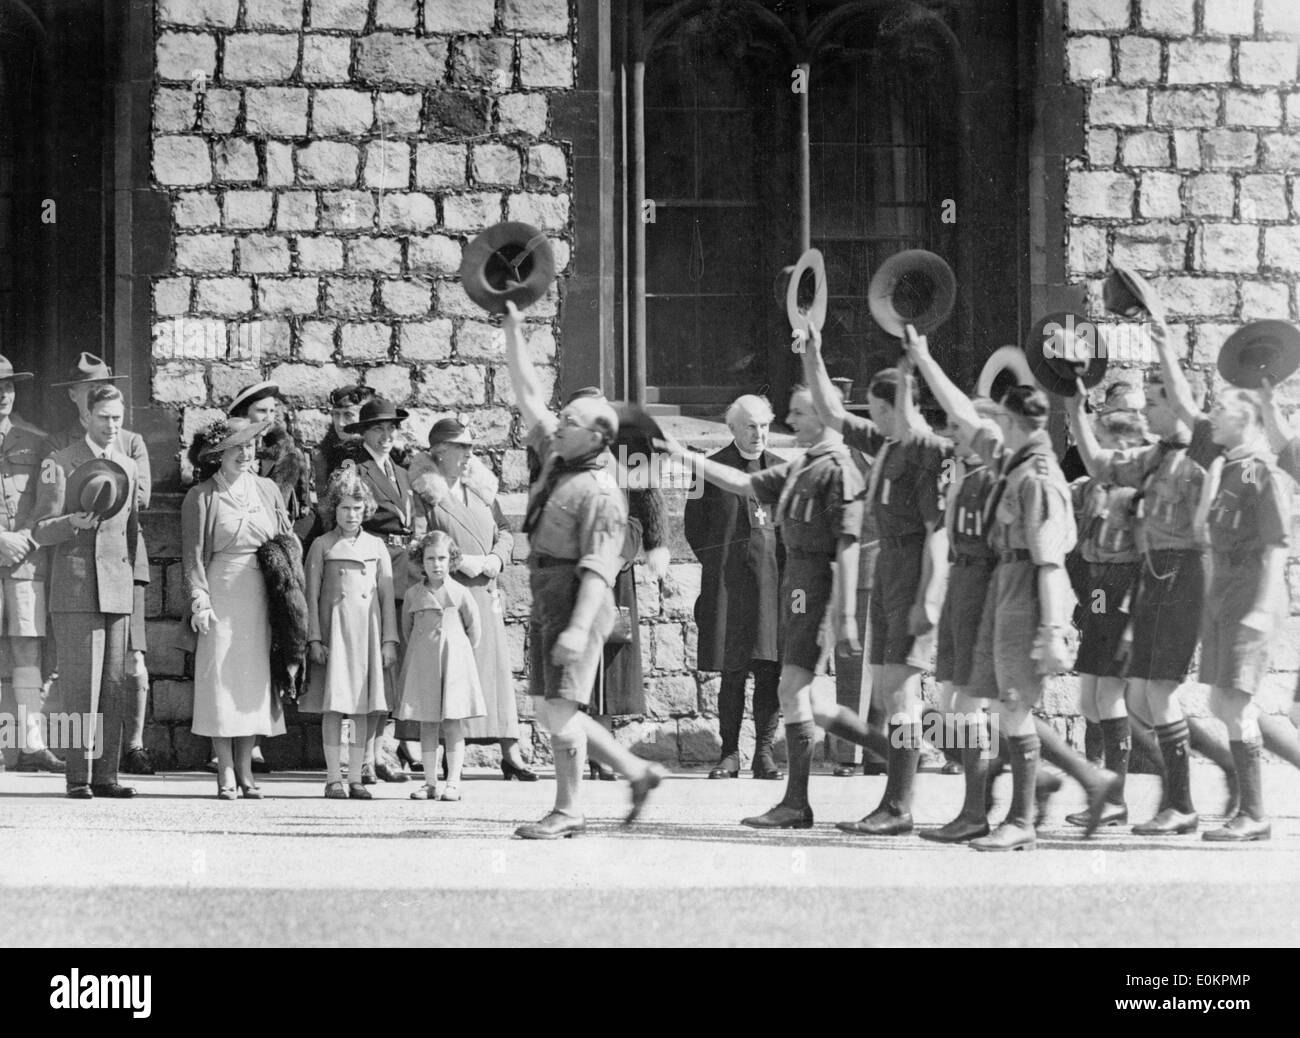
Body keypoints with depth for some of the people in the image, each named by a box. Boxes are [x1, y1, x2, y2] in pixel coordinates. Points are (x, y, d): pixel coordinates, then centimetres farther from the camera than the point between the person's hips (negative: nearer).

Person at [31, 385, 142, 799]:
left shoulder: (128, 467, 16)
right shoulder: (60, 465, 1)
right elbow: (40, 531, -3)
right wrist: (74, 523, -22)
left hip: (118, 589, 5)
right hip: (76, 586, -5)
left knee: (115, 685, 0)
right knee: (81, 686, -8)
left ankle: (105, 775, 2)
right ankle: (79, 777, -7)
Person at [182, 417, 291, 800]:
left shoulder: (267, 490, 10)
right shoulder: (201, 497, -1)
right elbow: (192, 553, -3)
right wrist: (199, 598, -14)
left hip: (261, 595, 4)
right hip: (222, 593, -3)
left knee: (256, 679, 4)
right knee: (221, 679, -4)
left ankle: (246, 769, 11)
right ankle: (226, 773, 1)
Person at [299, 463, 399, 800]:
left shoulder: (376, 546, 11)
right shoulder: (321, 546, 4)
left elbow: (387, 596, 10)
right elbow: (312, 596, 2)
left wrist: (389, 640, 3)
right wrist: (314, 639, -6)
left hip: (367, 632, 2)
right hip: (333, 629, -2)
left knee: (362, 707, 2)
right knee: (333, 705, -4)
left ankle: (356, 777, 7)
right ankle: (333, 778, 1)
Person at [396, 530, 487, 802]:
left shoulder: (460, 593, -1)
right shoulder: (413, 594, 6)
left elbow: (474, 629, 5)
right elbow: (406, 629, 17)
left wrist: (456, 654, 7)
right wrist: (419, 653, 13)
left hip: (454, 663, -2)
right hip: (422, 664, 2)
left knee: (453, 724, -3)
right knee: (427, 725, 4)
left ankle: (453, 783, -2)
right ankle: (430, 783, 7)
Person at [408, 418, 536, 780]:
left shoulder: (480, 489, 14)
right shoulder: (423, 492, -5)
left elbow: (504, 530, 20)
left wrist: (496, 559, 0)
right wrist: (458, 562, -14)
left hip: (484, 591, 6)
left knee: (496, 667, 3)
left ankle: (510, 754, 5)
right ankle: (443, 757, -2)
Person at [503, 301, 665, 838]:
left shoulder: (601, 493, -14)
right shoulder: (555, 458, 12)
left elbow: (598, 567, -20)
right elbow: (528, 394, 19)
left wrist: (578, 627, -29)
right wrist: (512, 329, 18)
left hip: (577, 603, -10)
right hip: (545, 601, 10)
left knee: (560, 707, -9)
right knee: (547, 710, 11)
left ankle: (567, 811, -2)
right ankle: (637, 772, 19)